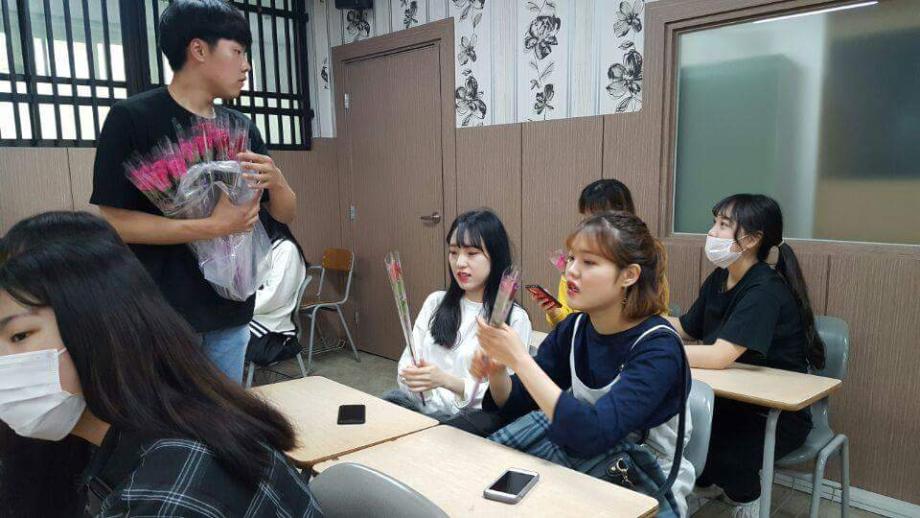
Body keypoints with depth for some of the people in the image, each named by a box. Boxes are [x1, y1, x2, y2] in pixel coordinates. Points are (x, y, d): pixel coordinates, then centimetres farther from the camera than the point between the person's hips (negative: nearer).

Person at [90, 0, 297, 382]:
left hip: (231, 312, 5)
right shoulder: (131, 118, -8)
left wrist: (275, 181, -12)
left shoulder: (242, 128, 7)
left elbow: (285, 214, 10)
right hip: (160, 316, -5)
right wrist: (212, 226, -21)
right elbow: (114, 222, -13)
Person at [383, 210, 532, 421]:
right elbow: (407, 362, 9)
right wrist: (410, 377, -16)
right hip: (417, 403, 5)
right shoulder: (435, 302, 12)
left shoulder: (514, 318, -4)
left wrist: (446, 380, -23)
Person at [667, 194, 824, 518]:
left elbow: (719, 357, -34)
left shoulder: (765, 291, -25)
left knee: (719, 452, -29)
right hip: (734, 400, 7)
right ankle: (709, 482, 17)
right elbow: (686, 329, 9)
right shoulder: (719, 279, 0)